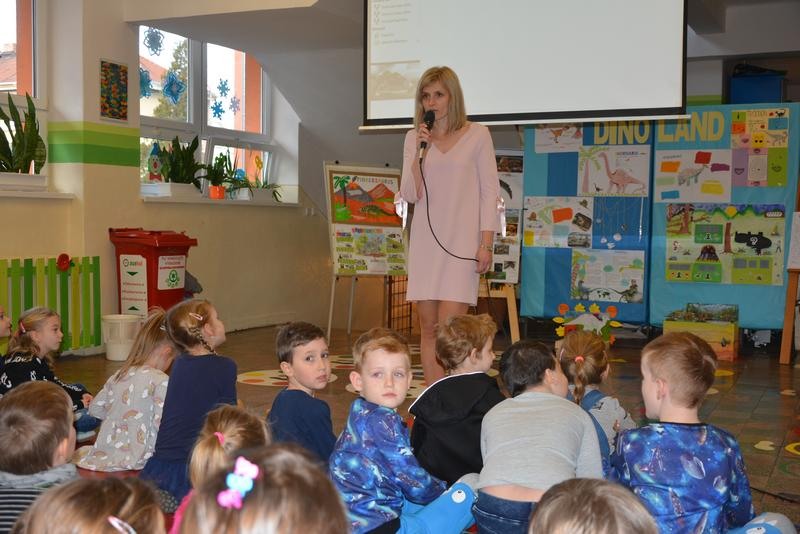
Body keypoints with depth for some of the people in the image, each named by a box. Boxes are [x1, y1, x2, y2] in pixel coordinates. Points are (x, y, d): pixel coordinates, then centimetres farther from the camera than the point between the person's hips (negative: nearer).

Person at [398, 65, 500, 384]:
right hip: (425, 241, 4)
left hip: (462, 243, -3)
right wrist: (419, 152, -8)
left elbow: (490, 192, 0)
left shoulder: (477, 136, 3)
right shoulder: (414, 138, 11)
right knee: (428, 329, 4)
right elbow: (410, 195, 4)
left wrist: (486, 244, -7)